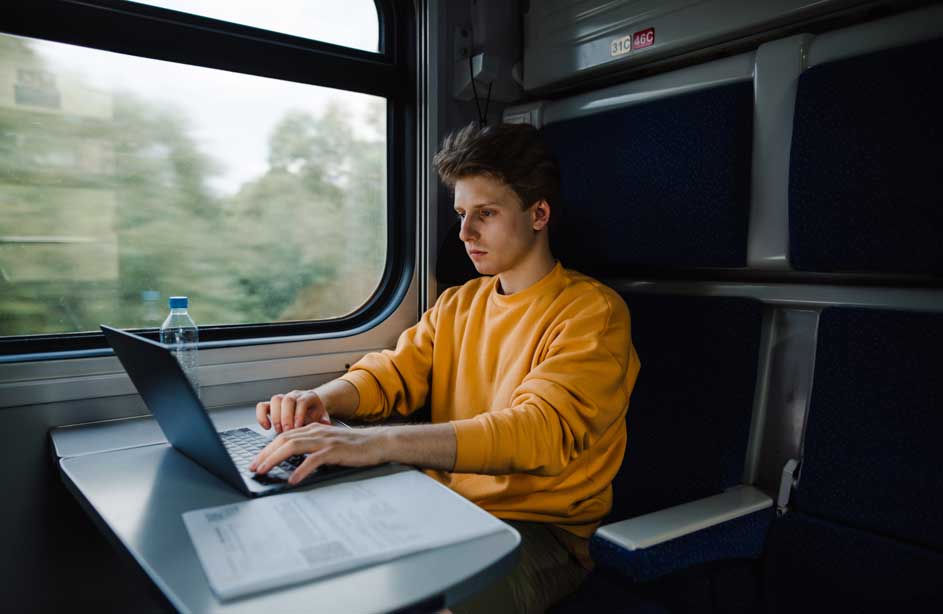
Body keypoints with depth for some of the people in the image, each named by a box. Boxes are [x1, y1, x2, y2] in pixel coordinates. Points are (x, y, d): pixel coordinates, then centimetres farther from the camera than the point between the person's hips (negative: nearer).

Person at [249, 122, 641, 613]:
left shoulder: (591, 312, -11)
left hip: (539, 530, -5)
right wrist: (322, 399, -20)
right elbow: (393, 372, 4)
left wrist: (375, 443, -38)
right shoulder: (457, 305, 13)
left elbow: (543, 432, -26)